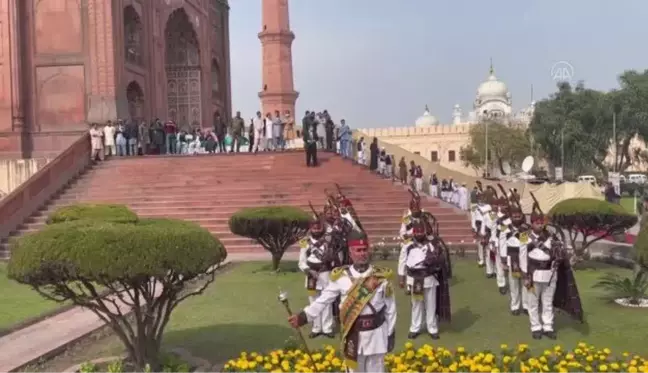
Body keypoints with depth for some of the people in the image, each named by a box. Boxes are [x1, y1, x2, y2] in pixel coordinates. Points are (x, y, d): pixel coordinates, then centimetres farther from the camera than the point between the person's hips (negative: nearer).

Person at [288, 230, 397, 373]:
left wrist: (391, 334, 2)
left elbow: (390, 307, 1)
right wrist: (303, 316, -10)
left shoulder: (382, 276, -4)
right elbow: (323, 300, -1)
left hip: (376, 335, 0)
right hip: (353, 335, 0)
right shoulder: (340, 276, -5)